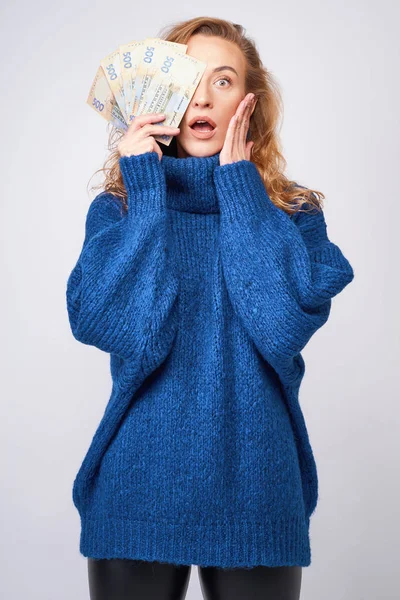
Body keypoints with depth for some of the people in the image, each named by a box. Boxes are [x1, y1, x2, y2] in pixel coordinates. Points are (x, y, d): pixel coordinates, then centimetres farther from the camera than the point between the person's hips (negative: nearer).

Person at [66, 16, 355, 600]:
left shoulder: (295, 213, 1)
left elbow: (286, 323, -18)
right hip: (139, 487, 0)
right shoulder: (118, 209, 0)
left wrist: (240, 184, -11)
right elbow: (122, 331, -16)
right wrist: (148, 191, -12)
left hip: (256, 487, 1)